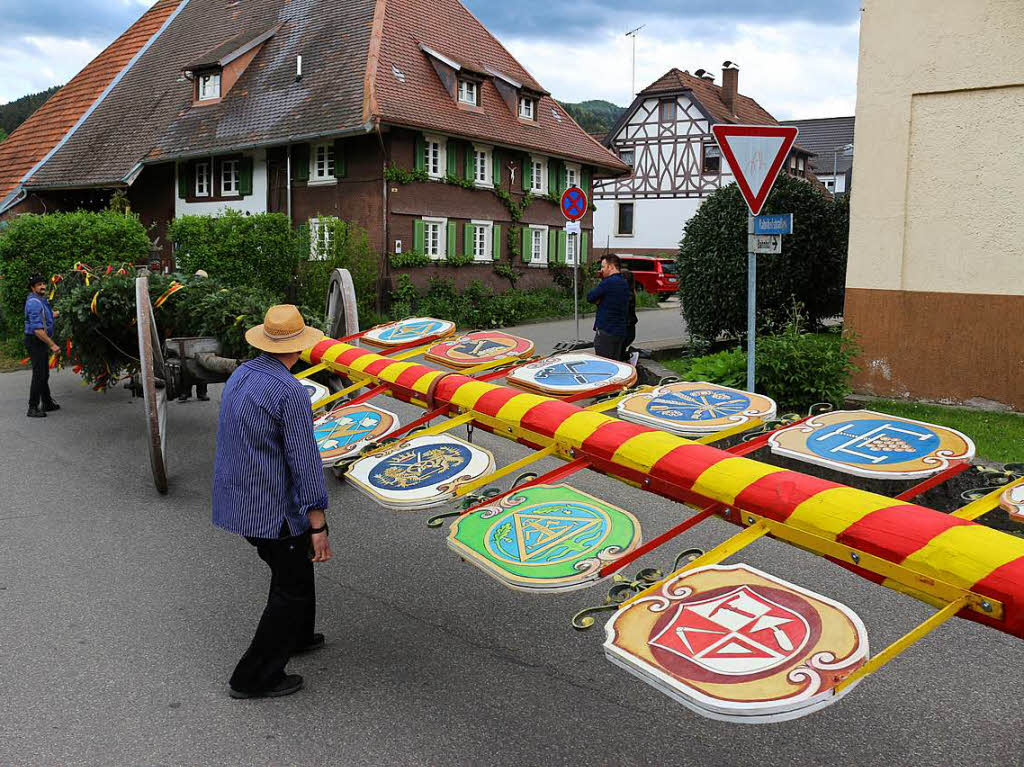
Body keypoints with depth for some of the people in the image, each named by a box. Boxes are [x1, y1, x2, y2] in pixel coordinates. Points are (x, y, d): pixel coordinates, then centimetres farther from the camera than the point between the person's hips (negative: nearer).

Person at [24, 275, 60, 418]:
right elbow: (37, 329, -26)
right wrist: (52, 345, -26)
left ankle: (47, 403, 29)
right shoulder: (34, 302, -19)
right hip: (35, 342, -10)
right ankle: (33, 408, -6)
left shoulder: (41, 300, 13)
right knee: (39, 374, -9)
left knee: (44, 374, 18)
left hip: (42, 342, 10)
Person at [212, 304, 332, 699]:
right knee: (292, 588, 7)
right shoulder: (290, 391, -22)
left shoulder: (238, 376, 5)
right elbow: (304, 461, -22)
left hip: (238, 501, 9)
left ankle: (296, 636, 45)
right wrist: (318, 525, -17)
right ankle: (254, 677, 14)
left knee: (293, 571, 26)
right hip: (273, 509, -9)